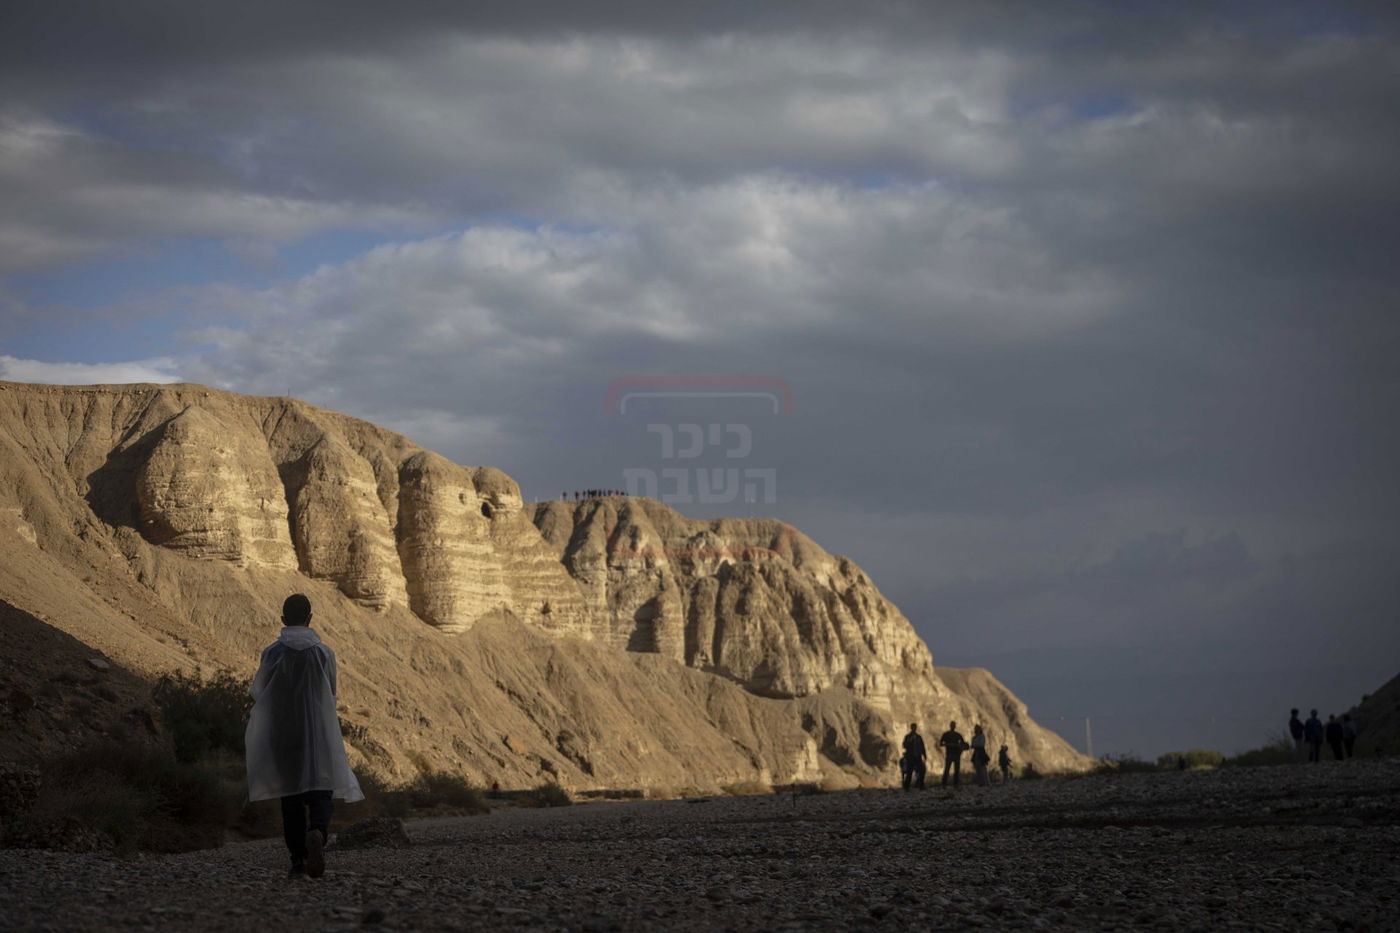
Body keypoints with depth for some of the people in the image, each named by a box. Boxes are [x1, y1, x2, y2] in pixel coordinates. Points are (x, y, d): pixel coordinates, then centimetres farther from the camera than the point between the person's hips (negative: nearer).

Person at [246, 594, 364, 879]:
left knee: (291, 798, 10)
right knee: (320, 793, 0)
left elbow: (259, 693, 0)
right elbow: (331, 695, 8)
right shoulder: (324, 653, -2)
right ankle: (317, 833, -31)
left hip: (283, 734, 0)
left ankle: (298, 860, 7)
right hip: (319, 734, 0)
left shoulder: (272, 653, -5)